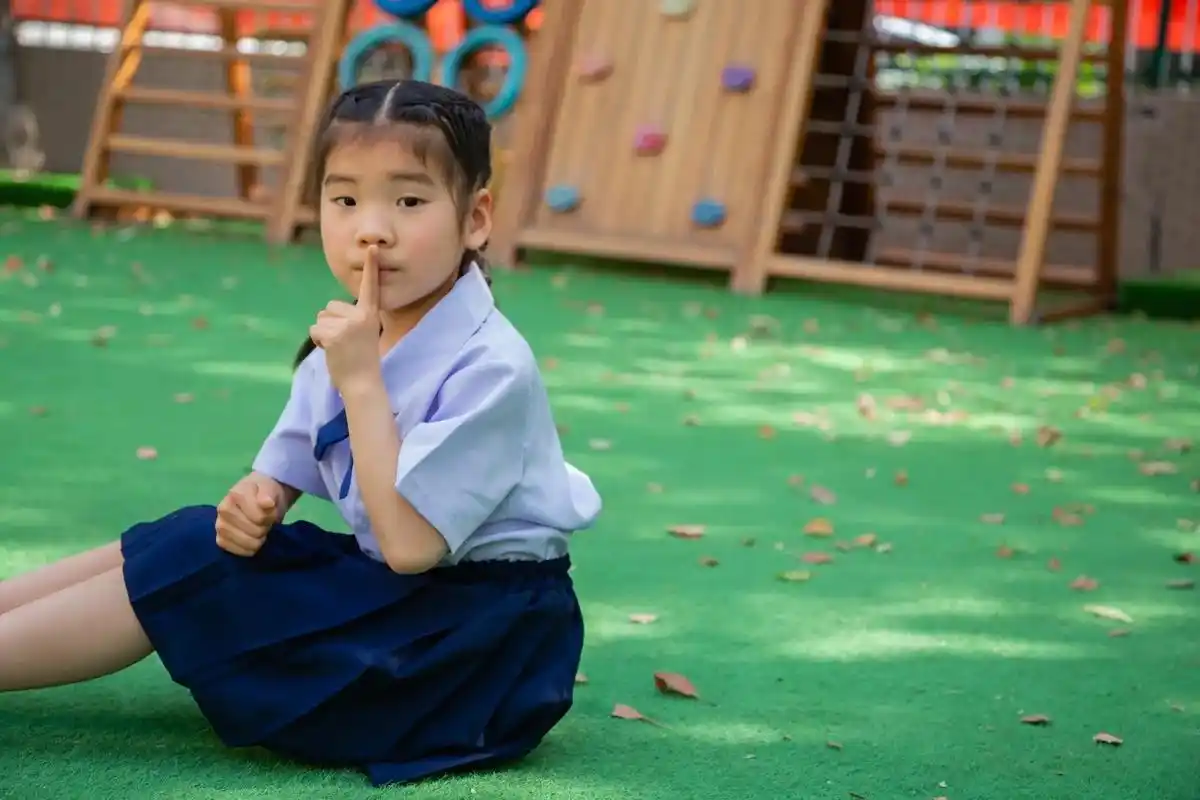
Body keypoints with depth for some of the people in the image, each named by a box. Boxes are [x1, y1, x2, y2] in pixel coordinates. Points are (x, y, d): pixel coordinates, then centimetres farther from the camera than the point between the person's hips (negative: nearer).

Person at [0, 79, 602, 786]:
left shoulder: (492, 368, -22)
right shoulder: (349, 341, 2)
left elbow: (408, 543, -26)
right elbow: (281, 476, 12)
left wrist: (362, 383, -26)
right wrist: (254, 503, -13)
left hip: (478, 622, -8)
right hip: (387, 581, 8)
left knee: (192, 570, -14)